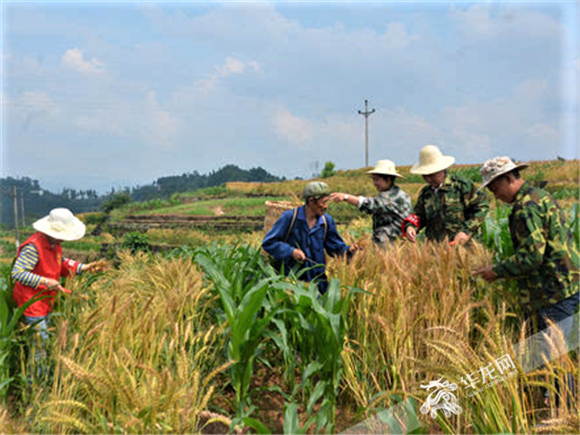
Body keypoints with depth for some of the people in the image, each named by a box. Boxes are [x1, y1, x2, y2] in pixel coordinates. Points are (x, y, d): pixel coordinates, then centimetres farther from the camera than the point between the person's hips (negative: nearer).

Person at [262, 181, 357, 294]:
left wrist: (349, 250, -12)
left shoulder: (327, 221, 4)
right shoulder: (290, 217, -9)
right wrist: (291, 251, -18)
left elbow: (336, 247, 10)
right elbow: (268, 243, -7)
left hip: (318, 279, 4)